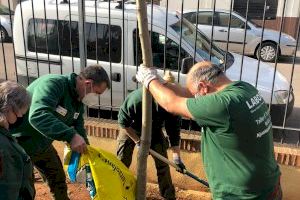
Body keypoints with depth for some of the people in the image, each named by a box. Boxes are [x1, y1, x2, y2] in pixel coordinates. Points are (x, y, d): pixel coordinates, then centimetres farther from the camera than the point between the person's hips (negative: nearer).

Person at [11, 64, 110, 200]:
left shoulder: (78, 99, -1)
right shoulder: (53, 84, -30)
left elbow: (78, 126, 6)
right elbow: (37, 115, -45)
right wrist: (70, 136, -50)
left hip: (43, 145, 8)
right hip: (20, 143, -8)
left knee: (58, 179, 20)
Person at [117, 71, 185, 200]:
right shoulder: (136, 98, -40)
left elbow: (174, 131, -19)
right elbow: (123, 122, -25)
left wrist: (176, 157, -20)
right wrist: (138, 142, -22)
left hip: (154, 130, 2)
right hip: (131, 129, -2)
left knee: (163, 163, -2)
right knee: (122, 162, 0)